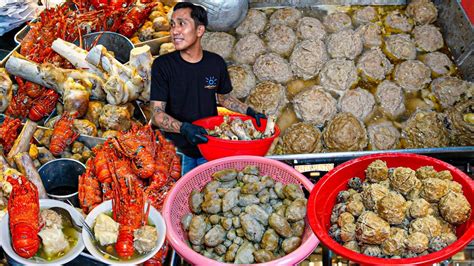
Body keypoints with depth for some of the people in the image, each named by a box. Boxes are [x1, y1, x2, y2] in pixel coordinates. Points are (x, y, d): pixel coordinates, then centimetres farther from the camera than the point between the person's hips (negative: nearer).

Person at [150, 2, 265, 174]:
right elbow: (157, 114, -17)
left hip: (210, 142, 2)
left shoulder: (216, 63, -4)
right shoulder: (162, 65, -13)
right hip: (175, 148, -2)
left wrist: (248, 111, -4)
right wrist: (183, 128, -35)